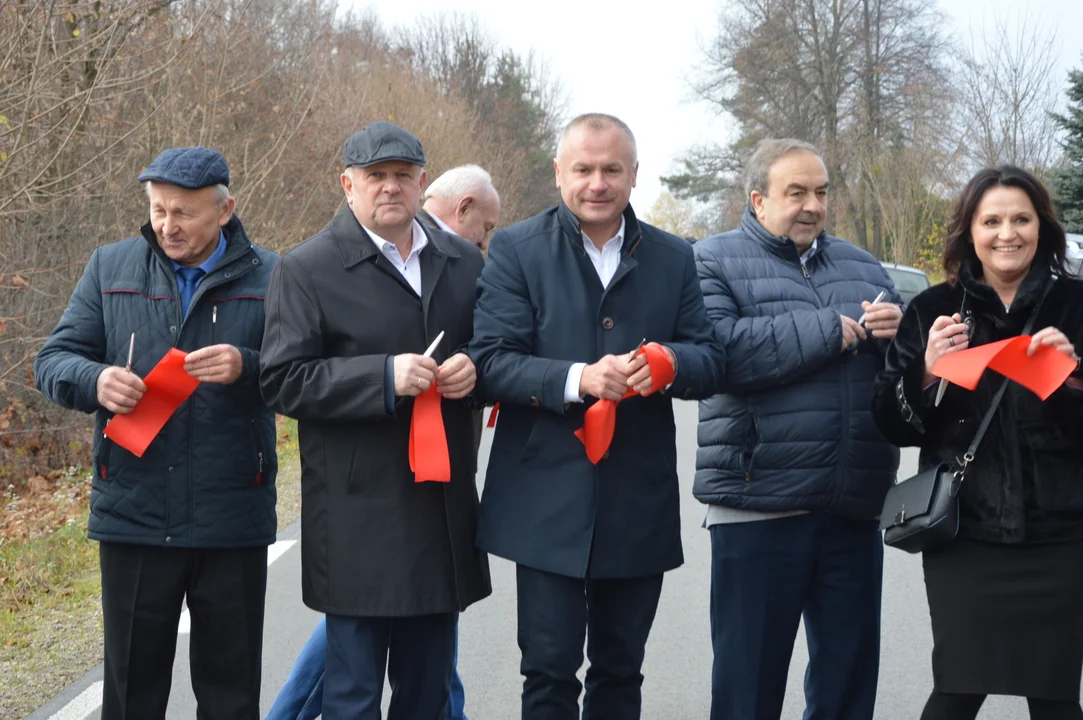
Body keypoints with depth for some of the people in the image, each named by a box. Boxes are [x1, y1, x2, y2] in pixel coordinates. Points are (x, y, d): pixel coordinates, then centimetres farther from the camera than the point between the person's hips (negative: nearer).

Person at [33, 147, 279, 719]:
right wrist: (94, 380, -16)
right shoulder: (111, 268, 7)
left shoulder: (267, 277, 1)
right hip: (133, 516, 2)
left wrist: (246, 368, -24)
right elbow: (52, 361, 6)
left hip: (232, 521, -1)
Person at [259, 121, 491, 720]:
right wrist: (384, 377, -20)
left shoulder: (464, 262, 12)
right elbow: (282, 380, -10)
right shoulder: (306, 269, -4)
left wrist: (474, 371, -3)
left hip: (444, 508, 5)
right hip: (359, 518, -5)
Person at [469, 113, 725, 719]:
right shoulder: (517, 250, -1)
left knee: (620, 670, 14)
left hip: (640, 505, 3)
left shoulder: (674, 258, 9)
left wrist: (669, 364, -18)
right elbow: (491, 362, -9)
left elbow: (710, 364, 5)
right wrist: (577, 379, -24)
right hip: (548, 503, -3)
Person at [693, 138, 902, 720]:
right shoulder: (716, 261, 2)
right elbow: (721, 352, -17)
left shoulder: (862, 267, 18)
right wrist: (829, 330, -13)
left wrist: (899, 333, -5)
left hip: (855, 512, 5)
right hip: (758, 511, -5)